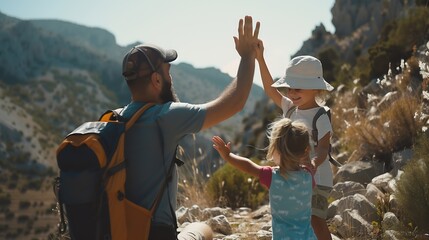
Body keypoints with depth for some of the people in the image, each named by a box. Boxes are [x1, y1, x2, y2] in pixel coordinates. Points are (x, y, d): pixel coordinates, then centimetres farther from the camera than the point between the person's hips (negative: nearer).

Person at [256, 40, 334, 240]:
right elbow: (270, 90, 8)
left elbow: (323, 148, -26)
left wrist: (314, 164, -49)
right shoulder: (291, 108, 4)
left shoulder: (320, 117, -17)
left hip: (315, 178, -7)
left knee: (315, 221, -11)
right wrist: (260, 59, 2)